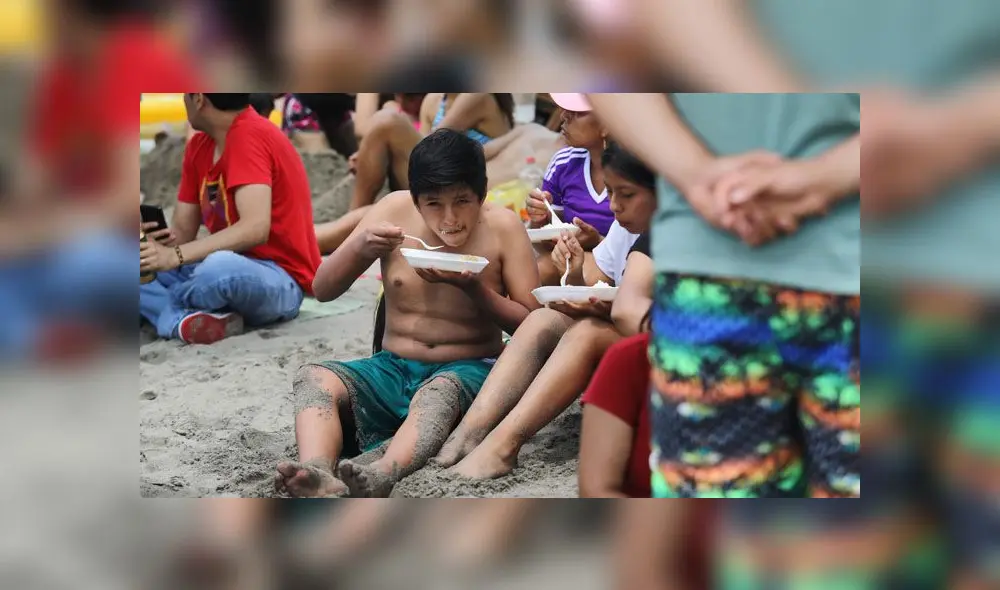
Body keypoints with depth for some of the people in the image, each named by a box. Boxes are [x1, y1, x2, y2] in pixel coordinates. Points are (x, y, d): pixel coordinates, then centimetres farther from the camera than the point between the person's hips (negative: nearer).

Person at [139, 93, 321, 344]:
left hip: (279, 279, -9)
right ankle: (187, 320, -21)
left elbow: (255, 228, -30)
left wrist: (176, 256, -32)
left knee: (219, 267, -40)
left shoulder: (250, 136, -18)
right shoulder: (198, 146, 8)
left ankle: (165, 309, -9)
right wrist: (153, 245, -15)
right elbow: (182, 231, 8)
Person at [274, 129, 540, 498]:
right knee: (313, 380, -25)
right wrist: (361, 248, -18)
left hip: (469, 370, -3)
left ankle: (381, 476, -65)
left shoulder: (503, 227, -6)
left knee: (439, 391, -39)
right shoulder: (396, 209, 0)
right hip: (393, 368, 3)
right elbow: (322, 290, 2)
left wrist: (472, 287, -21)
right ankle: (318, 475, -53)